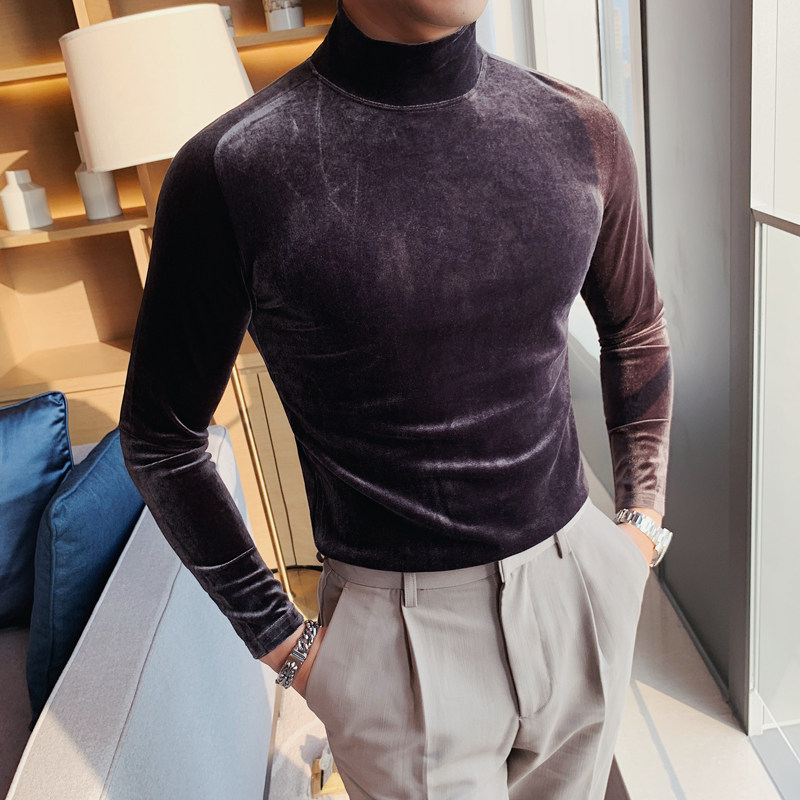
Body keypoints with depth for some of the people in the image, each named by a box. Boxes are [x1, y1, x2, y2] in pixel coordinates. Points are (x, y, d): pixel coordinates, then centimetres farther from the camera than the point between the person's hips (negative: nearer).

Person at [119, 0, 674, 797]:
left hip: (579, 591, 5)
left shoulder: (580, 131, -4)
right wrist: (280, 641, -4)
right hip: (404, 638, -4)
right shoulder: (230, 171, -16)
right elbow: (160, 440, -6)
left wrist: (645, 518, 9)